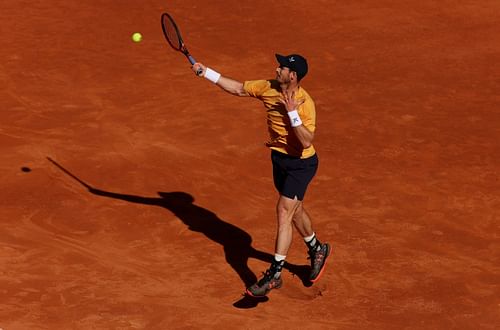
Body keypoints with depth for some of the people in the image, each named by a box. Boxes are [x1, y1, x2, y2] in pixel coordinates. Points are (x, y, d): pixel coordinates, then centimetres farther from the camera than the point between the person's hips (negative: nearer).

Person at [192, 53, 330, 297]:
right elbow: (238, 89, 5)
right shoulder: (268, 88, -7)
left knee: (284, 212, -13)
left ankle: (275, 274, -10)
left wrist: (292, 113, -36)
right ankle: (317, 250, 46)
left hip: (301, 163, -8)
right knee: (295, 210, 22)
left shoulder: (305, 103, -26)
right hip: (280, 158, 8)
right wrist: (206, 73, 1)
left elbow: (307, 142, -31)